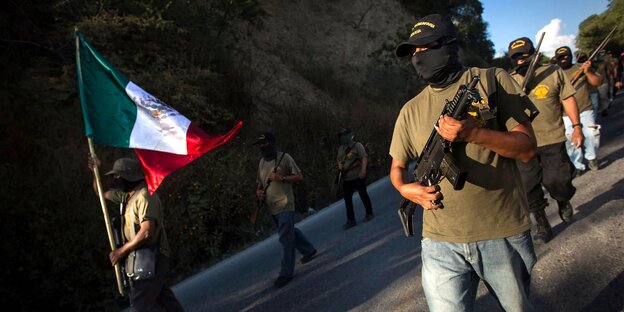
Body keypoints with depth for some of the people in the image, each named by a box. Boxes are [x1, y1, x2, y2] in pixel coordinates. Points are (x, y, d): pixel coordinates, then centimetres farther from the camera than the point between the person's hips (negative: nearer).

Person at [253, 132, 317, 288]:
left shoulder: (284, 158, -8)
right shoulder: (262, 162, 12)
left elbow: (299, 177, -7)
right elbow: (260, 182, 21)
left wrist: (281, 178, -20)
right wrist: (258, 191, -1)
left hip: (284, 205, -8)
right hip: (271, 207, 8)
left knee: (286, 238, -7)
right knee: (290, 231, 21)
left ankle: (286, 273, 1)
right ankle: (309, 250, 42)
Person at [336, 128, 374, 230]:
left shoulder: (357, 145, -8)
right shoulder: (341, 148, 12)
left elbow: (364, 158, -17)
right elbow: (338, 159, 24)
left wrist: (363, 170, -28)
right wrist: (339, 165, 1)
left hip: (358, 176, -6)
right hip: (346, 178, 6)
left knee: (363, 195, 7)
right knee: (347, 198, 4)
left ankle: (369, 214, 26)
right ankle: (351, 220, 12)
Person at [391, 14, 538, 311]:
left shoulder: (493, 81, 0)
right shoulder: (411, 110, 6)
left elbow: (527, 147, -4)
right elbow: (397, 165, 15)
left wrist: (473, 133, -21)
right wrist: (405, 188, -7)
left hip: (503, 234, -1)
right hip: (441, 242, 1)